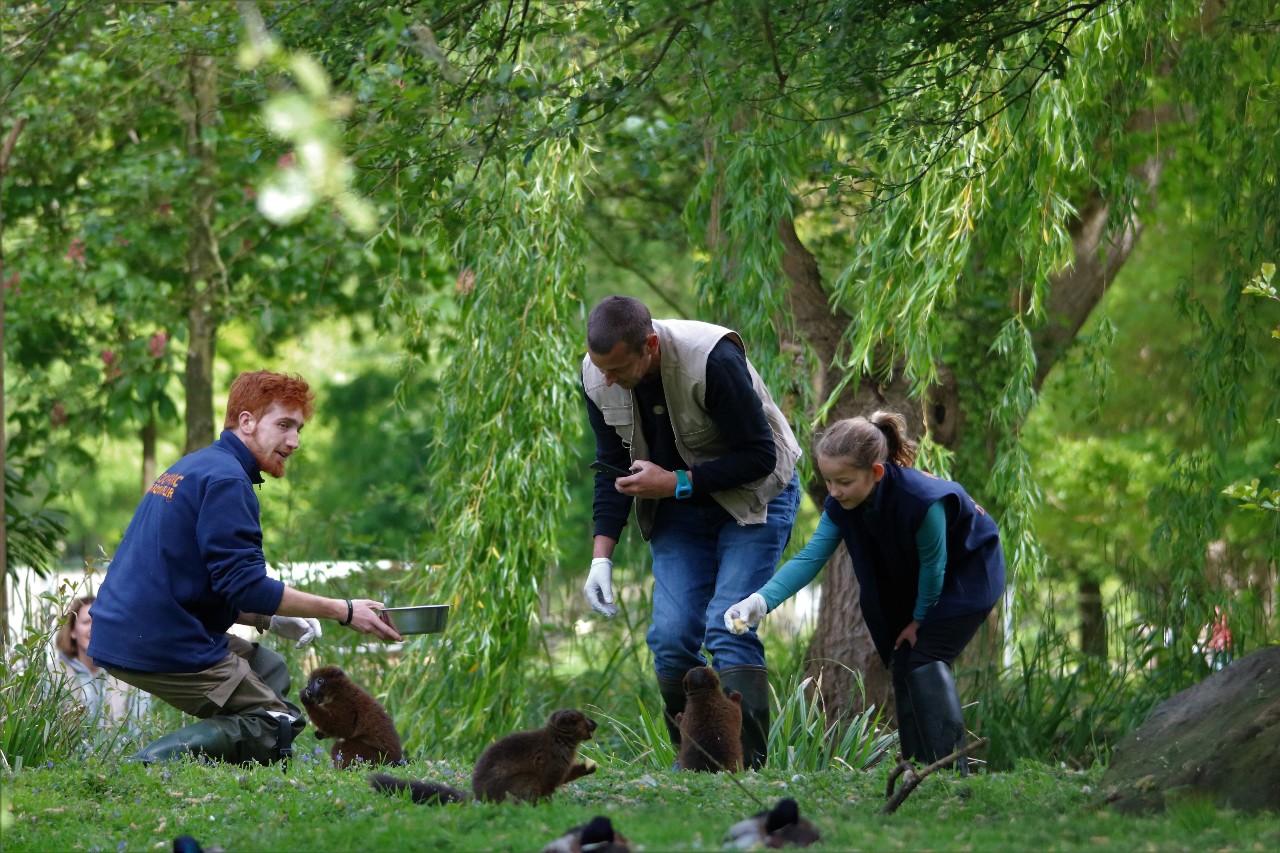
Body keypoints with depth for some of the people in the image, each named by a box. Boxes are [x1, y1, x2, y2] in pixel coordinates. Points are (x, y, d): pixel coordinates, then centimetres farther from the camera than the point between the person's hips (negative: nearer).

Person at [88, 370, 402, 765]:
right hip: (164, 647, -10)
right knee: (279, 725, -1)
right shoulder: (226, 479, -13)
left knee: (269, 669, 25)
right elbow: (245, 585, -18)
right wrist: (343, 611, -13)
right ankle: (156, 762, -19)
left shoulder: (193, 467, 19)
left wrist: (271, 621, 11)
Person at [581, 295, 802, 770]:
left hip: (751, 496, -5)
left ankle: (744, 762, -19)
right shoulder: (597, 378, -13)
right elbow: (612, 466, 1)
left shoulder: (714, 361, -31)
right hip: (679, 507, 5)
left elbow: (760, 456, -23)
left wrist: (676, 482, -27)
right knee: (671, 637, -7)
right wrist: (602, 555, -7)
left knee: (727, 629, -19)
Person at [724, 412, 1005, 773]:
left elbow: (933, 567, -26)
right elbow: (811, 556, -26)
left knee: (925, 660, -17)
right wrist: (760, 600, -41)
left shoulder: (921, 500, -40)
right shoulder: (840, 505, -20)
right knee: (903, 665, 5)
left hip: (967, 573, -7)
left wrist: (919, 619, -10)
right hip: (909, 582, 7)